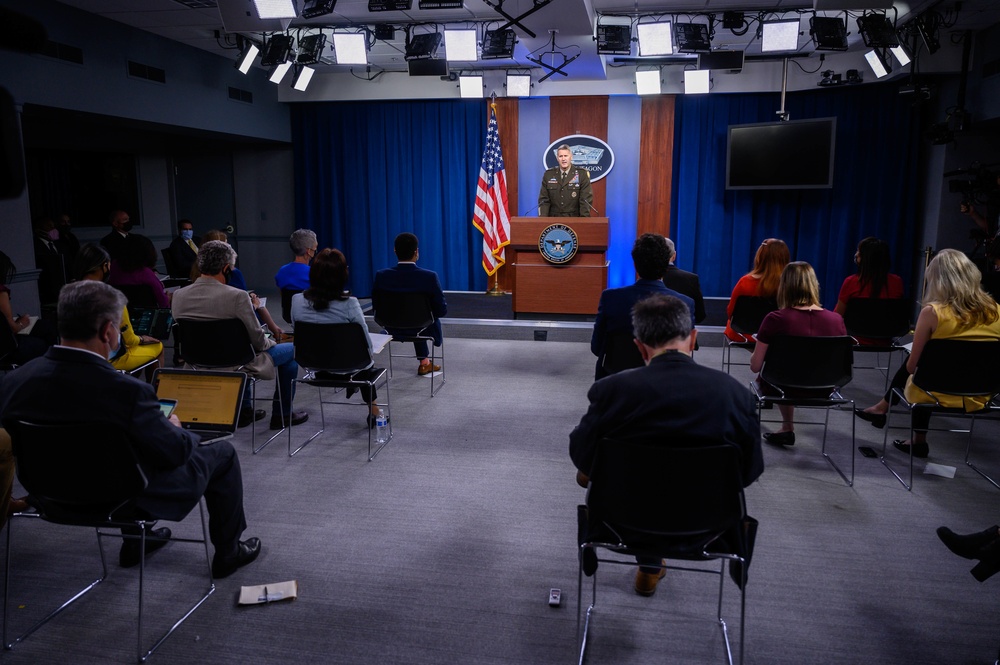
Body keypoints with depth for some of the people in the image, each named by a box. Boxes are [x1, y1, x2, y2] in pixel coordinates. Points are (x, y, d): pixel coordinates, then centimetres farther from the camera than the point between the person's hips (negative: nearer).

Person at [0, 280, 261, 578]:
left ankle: (135, 541, 43)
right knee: (222, 453, 14)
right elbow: (174, 453, -21)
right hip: (133, 501, -6)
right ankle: (227, 553, 29)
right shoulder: (126, 391, -34)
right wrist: (174, 428, 1)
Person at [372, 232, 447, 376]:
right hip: (422, 330, -2)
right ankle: (424, 363, 57)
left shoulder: (381, 275, -18)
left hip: (393, 329, 2)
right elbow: (442, 310, -17)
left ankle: (425, 363, 52)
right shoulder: (430, 277, -25)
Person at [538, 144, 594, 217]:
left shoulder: (582, 174, 2)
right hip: (553, 219, 2)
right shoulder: (548, 175, 9)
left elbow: (586, 200, -2)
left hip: (574, 219, -2)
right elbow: (544, 200, 7)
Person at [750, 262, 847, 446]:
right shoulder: (836, 320, -12)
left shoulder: (775, 319, -22)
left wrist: (758, 349, 7)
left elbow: (755, 366, -14)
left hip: (783, 388, -3)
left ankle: (788, 429, 44)